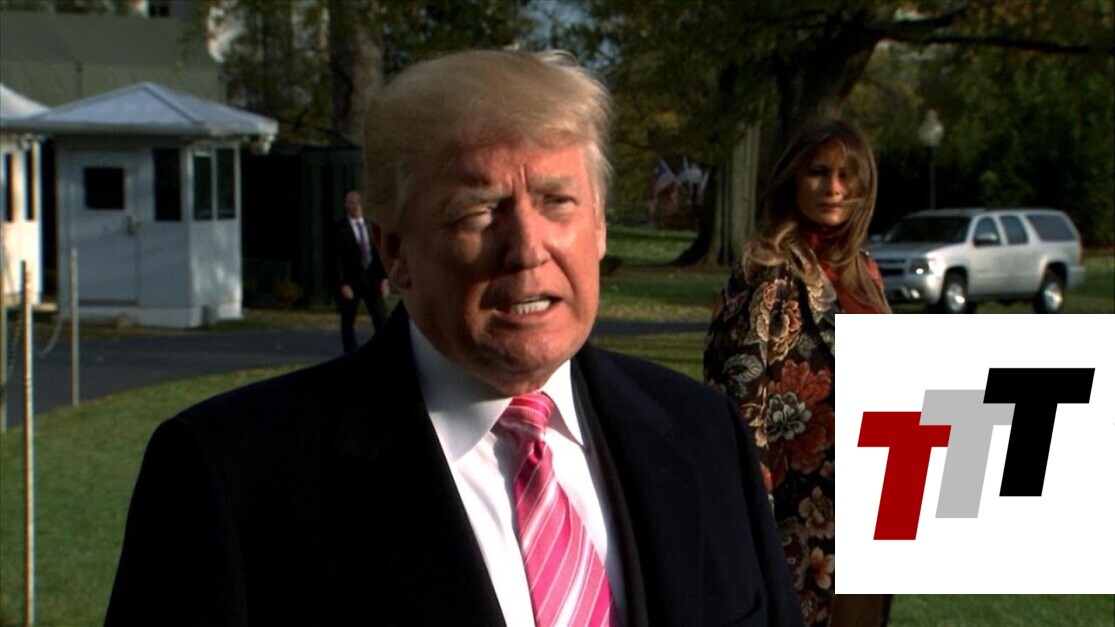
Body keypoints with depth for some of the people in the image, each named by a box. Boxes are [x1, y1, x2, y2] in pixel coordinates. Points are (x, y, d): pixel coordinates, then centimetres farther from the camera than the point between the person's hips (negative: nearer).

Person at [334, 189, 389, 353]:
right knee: (348, 321, 4)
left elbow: (379, 253, 9)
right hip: (350, 278, -3)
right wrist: (343, 284, -14)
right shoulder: (340, 228, -4)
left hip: (371, 277, 3)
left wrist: (383, 277, 2)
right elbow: (337, 258, -8)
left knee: (381, 319, -1)